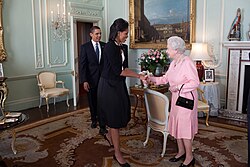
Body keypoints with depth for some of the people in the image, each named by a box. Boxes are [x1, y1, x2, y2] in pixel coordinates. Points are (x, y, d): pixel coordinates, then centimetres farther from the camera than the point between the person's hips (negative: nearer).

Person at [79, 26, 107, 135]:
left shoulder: (105, 46, 3)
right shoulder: (85, 47, -4)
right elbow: (82, 65, -7)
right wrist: (84, 81, -14)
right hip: (91, 79, 0)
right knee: (92, 102, 16)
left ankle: (102, 126, 3)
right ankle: (94, 119, 39)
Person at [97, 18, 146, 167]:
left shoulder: (124, 47, 7)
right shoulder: (109, 47, -18)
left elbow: (125, 68, 8)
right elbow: (119, 71, -20)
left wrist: (139, 76, -3)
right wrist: (139, 76, -15)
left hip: (119, 85, 8)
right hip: (109, 86, -8)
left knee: (123, 115, 14)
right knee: (115, 117, 1)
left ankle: (109, 135, 44)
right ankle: (118, 154, 17)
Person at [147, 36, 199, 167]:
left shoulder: (187, 62, -19)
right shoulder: (173, 63, 8)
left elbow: (195, 82, -21)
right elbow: (166, 78, 13)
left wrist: (178, 87, -22)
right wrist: (154, 79, 1)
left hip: (186, 99, -9)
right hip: (176, 98, 9)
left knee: (184, 126, 0)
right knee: (176, 125, 15)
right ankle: (181, 152, 33)